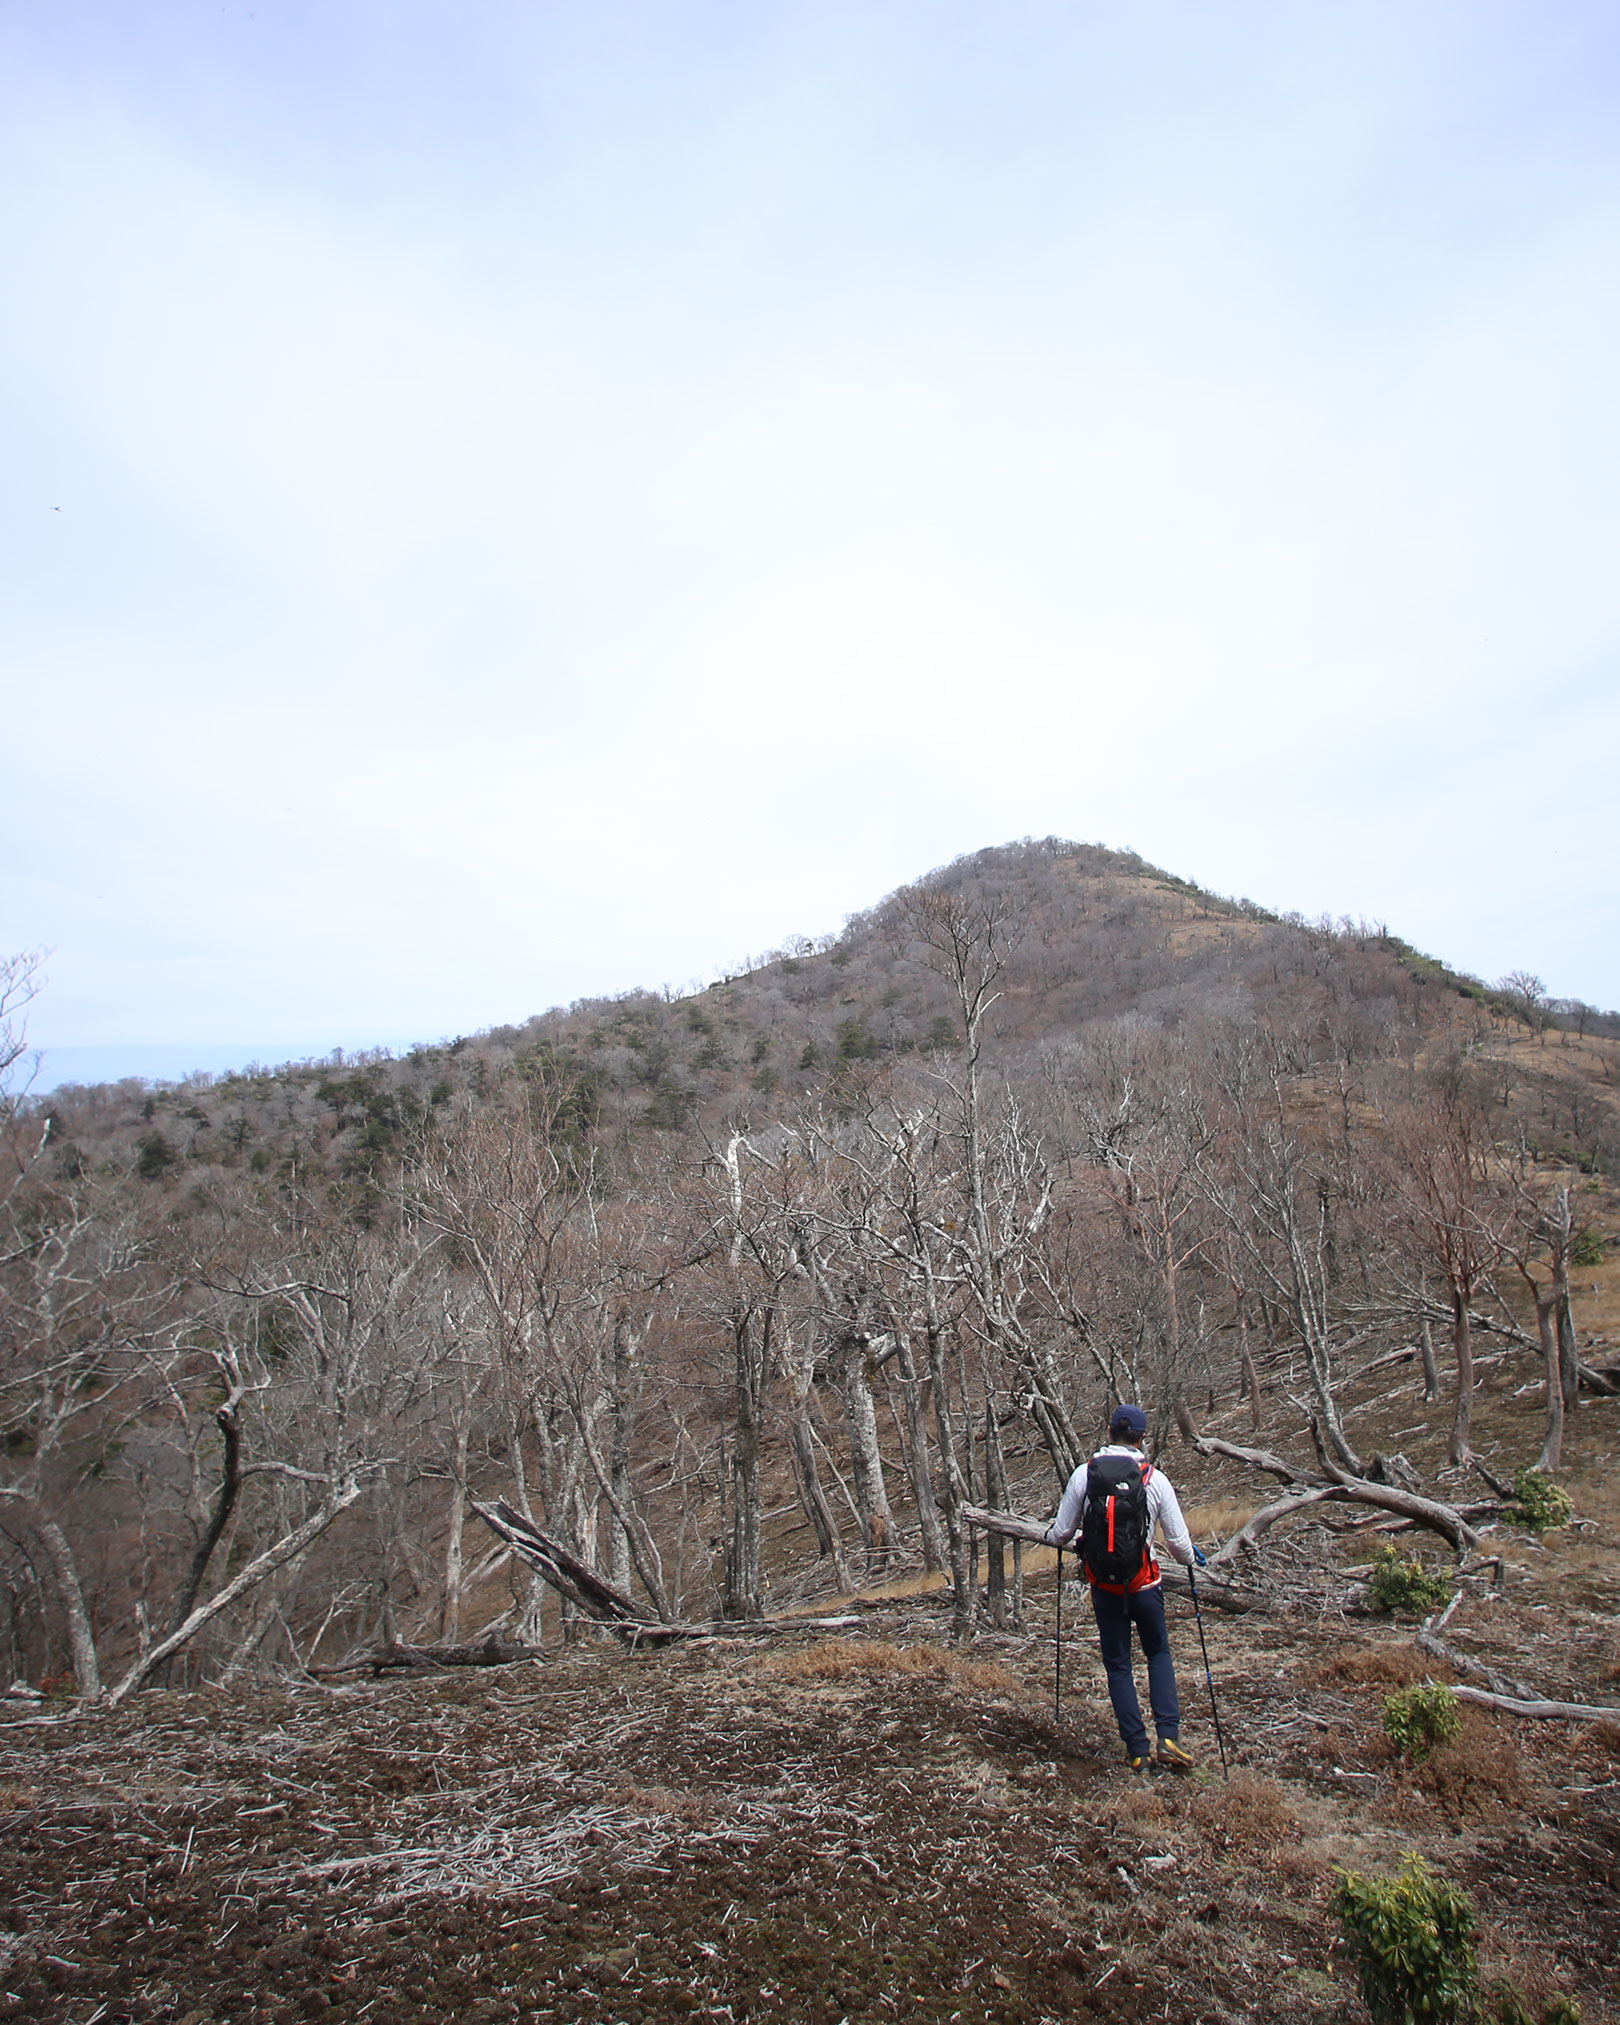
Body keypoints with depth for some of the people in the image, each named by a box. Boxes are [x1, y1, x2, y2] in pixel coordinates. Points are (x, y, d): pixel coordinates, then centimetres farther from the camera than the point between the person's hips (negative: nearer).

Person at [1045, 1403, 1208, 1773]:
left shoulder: (1084, 1474, -8)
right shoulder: (1156, 1480, -10)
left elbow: (1062, 1532, -3)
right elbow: (1178, 1540, -3)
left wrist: (1050, 1536, 21)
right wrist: (1191, 1558, 21)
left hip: (1103, 1585, 0)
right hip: (1144, 1582, 0)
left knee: (1117, 1665, 14)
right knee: (1159, 1654, 22)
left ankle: (1137, 1751, 16)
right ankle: (1168, 1736, 10)